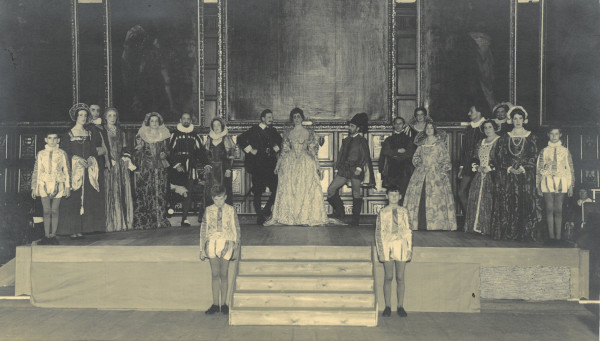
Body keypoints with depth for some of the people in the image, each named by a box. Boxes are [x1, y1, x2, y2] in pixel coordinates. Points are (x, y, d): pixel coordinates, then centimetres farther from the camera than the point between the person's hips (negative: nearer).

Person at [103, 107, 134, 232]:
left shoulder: (121, 132, 17)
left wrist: (129, 162, 5)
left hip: (122, 165, 4)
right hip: (109, 166, -4)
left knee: (124, 193, 1)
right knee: (111, 193, -7)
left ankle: (124, 222, 6)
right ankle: (112, 223, -4)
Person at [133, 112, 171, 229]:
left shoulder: (164, 135, 11)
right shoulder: (141, 135, 6)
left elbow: (167, 150, 16)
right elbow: (136, 154, 8)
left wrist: (165, 154, -2)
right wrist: (139, 147, -10)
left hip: (160, 168, 2)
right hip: (145, 169, -1)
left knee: (160, 193, -4)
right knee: (144, 193, -7)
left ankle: (160, 220, 0)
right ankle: (143, 221, -4)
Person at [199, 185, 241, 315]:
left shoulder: (230, 210, 3)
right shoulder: (208, 211, 5)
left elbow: (236, 229, 7)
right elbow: (203, 230, 9)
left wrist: (236, 247, 6)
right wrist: (202, 249, 7)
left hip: (226, 243, -1)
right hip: (212, 243, 1)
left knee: (224, 275, 3)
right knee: (215, 275, 3)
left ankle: (223, 304, 12)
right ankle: (215, 304, 10)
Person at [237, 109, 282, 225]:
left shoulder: (272, 131, 13)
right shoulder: (254, 130, -2)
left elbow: (280, 141, 30)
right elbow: (240, 139, -7)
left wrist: (276, 148, 12)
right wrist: (250, 149, -10)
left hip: (270, 165, 5)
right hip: (257, 165, -5)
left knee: (276, 189, -1)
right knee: (258, 192, -2)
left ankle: (266, 210, 13)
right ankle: (260, 216, 7)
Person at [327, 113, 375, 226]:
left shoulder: (362, 140, 3)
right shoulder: (346, 140, 20)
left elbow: (364, 156, -5)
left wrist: (359, 168, -18)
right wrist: (337, 168, 12)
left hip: (355, 169, -5)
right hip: (344, 169, 5)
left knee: (356, 193, -3)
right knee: (331, 189, -5)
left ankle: (356, 218, 6)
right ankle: (340, 211, 10)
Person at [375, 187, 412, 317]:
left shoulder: (404, 212, 10)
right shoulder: (382, 212, 5)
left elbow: (408, 230, 12)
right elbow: (378, 232, 4)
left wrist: (410, 248, 6)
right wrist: (380, 249, -4)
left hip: (401, 244, 2)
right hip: (387, 245, -1)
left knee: (400, 277, 3)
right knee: (388, 277, 1)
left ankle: (400, 306, 11)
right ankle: (388, 306, 9)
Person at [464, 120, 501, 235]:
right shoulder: (480, 143, 18)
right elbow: (474, 158, 18)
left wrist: (488, 168, -15)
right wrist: (476, 166, -1)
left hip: (492, 176, -6)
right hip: (479, 176, 6)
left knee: (489, 201, -9)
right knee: (476, 200, 3)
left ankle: (488, 228, -5)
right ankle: (477, 226, 10)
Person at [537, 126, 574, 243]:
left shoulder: (565, 151, 10)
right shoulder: (544, 151, 9)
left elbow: (570, 169, 9)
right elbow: (539, 169, 9)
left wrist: (571, 186, 3)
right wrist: (538, 186, 4)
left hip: (561, 183, 0)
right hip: (547, 182, 0)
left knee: (558, 210, -2)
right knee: (549, 209, -3)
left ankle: (558, 236, 0)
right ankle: (551, 236, 0)